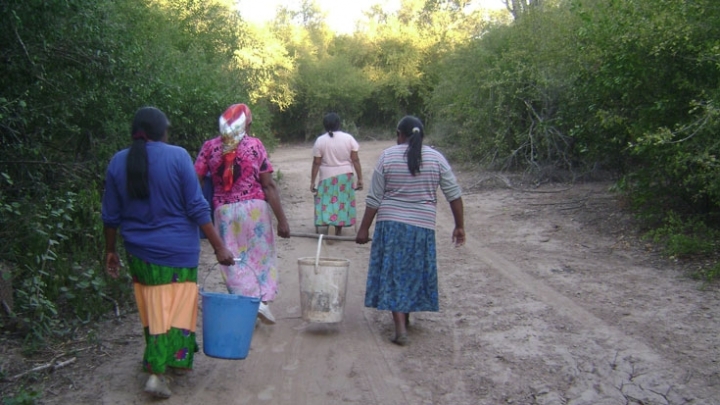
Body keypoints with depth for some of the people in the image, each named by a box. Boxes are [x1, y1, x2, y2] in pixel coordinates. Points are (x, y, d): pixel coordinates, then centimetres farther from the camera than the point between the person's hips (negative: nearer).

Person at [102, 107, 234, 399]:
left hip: (139, 252, 5)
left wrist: (110, 251, 18)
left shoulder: (118, 162, 0)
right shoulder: (177, 156, -11)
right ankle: (157, 372, 1)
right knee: (175, 310, 6)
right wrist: (219, 246, -10)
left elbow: (111, 216, 5)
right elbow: (196, 208, -14)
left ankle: (155, 361, 35)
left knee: (153, 310, 19)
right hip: (176, 252, -4)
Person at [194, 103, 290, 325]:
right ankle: (262, 300, 4)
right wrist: (282, 220, -6)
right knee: (261, 255, 14)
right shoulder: (254, 145, -3)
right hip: (254, 207, -1)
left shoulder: (210, 146, 3)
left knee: (235, 261, 9)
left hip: (224, 211, 1)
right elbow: (269, 186, -7)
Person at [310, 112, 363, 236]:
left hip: (327, 177, -1)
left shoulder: (320, 140, -8)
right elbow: (355, 160, -6)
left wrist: (312, 181, -2)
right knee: (343, 202, 12)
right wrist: (360, 178, -1)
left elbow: (316, 163, -8)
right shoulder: (348, 138, -5)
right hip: (345, 176, 1)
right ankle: (338, 230, 20)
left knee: (327, 202, 7)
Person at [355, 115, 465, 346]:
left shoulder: (387, 156, -3)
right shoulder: (436, 158, 1)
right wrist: (459, 226, 8)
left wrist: (364, 229, 3)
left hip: (391, 224, -1)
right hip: (422, 226, 2)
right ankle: (405, 317, 32)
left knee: (394, 274, 4)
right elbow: (454, 194, 0)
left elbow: (374, 198, -3)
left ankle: (400, 329, -2)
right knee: (413, 273, 18)